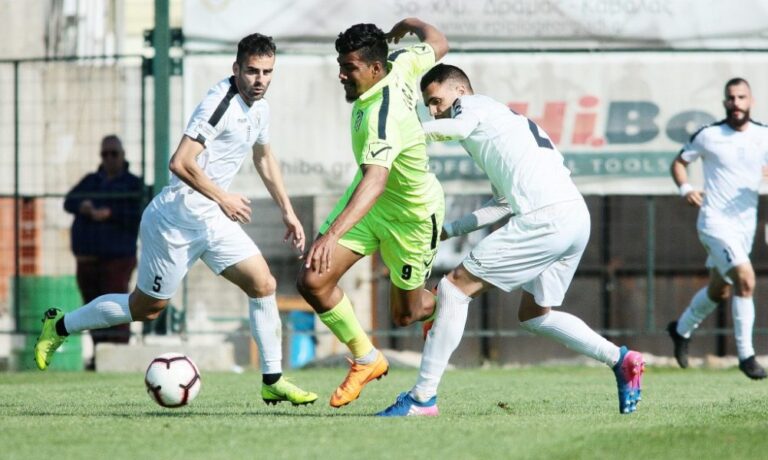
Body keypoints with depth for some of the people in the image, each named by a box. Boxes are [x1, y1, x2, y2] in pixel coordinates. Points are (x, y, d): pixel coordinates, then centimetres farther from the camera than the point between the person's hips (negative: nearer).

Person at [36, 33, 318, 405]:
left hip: (213, 220, 8)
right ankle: (59, 326, 24)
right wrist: (223, 198, -19)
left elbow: (264, 158, 27)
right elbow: (181, 163, -28)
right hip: (178, 217, -8)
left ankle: (272, 381, -1)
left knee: (263, 284, -6)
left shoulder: (259, 108, 8)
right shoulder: (219, 103, -21)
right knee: (147, 307, 4)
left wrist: (287, 211, 24)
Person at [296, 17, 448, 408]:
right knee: (312, 281, -8)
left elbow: (374, 183, -52)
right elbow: (438, 45, 5)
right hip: (371, 200, 8)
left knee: (405, 315, 12)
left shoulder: (383, 116, -39)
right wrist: (410, 25, 28)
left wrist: (333, 234, -64)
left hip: (411, 216, -8)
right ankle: (366, 360, 13)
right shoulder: (400, 64, -16)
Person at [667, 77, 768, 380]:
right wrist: (685, 189, -12)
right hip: (715, 222, -5)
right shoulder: (708, 136, -6)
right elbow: (679, 162, 6)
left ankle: (682, 329, 46)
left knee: (720, 291, 19)